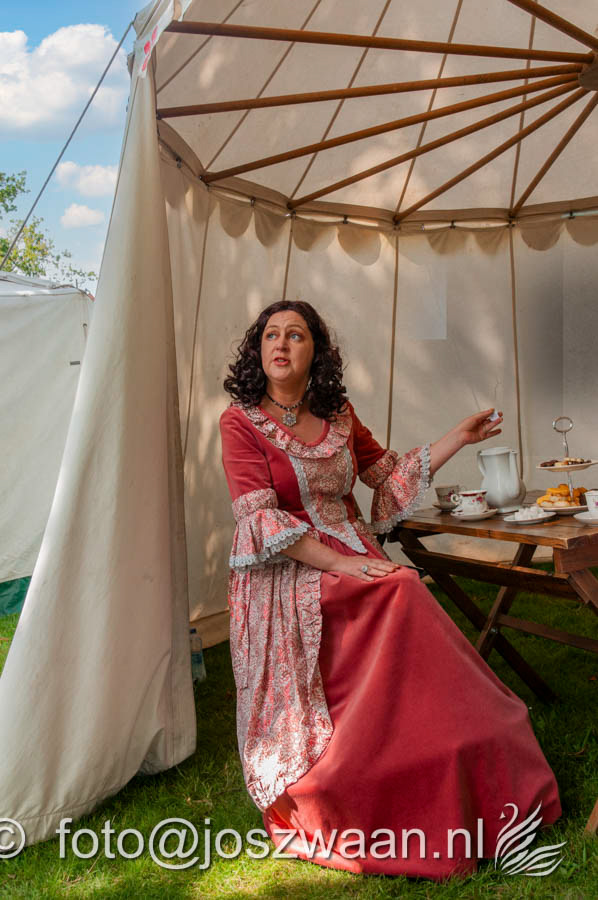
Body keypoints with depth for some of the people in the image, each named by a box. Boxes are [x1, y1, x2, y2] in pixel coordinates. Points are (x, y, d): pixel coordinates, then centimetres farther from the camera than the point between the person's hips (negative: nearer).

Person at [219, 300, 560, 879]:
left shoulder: (338, 415, 10)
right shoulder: (240, 422, -5)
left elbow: (389, 475, 18)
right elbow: (260, 519, -14)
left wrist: (458, 438, 13)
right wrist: (338, 562, -20)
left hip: (354, 560, 4)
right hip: (285, 578, -4)